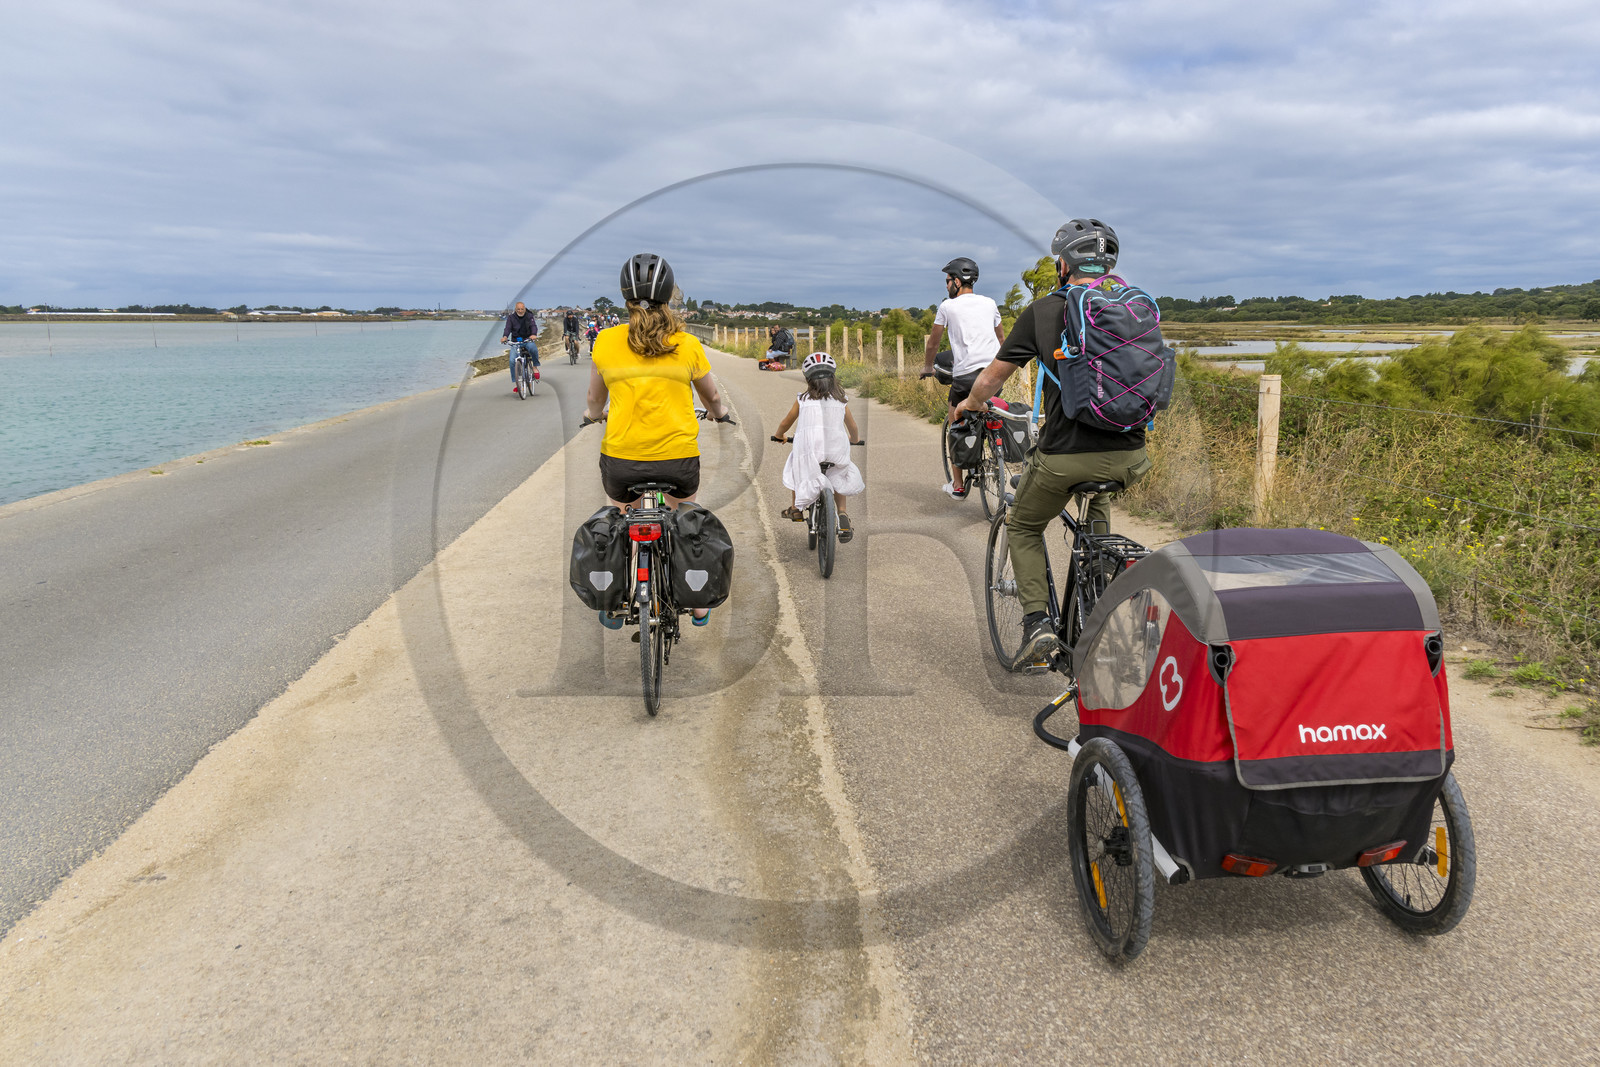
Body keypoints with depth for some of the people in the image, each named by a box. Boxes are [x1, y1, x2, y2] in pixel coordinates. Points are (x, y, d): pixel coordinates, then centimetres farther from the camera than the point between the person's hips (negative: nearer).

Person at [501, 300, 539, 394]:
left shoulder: (529, 316, 0)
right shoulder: (511, 317, 1)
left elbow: (533, 326, -16)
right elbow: (508, 328, -12)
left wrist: (534, 334, -39)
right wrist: (505, 336, -34)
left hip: (527, 339, -1)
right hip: (515, 341, 2)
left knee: (532, 347, -38)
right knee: (512, 361, -15)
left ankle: (535, 367, -15)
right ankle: (516, 383, -8)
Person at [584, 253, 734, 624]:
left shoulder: (606, 341, -2)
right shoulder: (688, 344, -2)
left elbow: (595, 401, 13)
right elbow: (712, 397, 14)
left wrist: (591, 414, 36)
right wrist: (720, 413, 37)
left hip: (621, 458, 0)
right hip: (679, 456, 0)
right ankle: (698, 603, 34)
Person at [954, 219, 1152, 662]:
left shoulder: (1043, 311, 0)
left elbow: (991, 379, 6)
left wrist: (971, 403, 27)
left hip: (1065, 456, -4)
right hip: (1128, 457, 4)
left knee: (1023, 527, 22)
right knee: (1098, 497, 38)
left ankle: (1037, 622, 6)